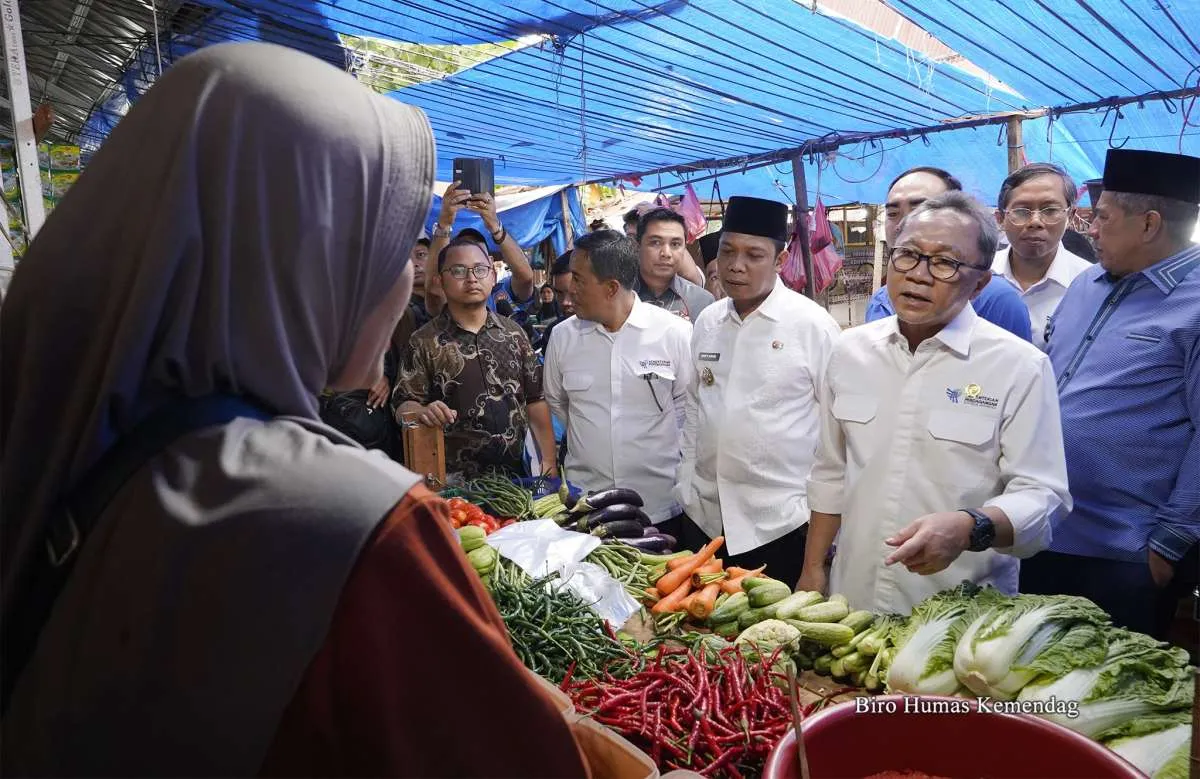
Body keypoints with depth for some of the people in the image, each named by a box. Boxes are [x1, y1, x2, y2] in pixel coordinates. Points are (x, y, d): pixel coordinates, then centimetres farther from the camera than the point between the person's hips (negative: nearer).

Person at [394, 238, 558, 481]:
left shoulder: (513, 333, 6)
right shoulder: (424, 342, -4)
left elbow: (535, 400, 7)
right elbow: (403, 405, -7)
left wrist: (549, 462, 2)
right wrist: (422, 413, -29)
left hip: (515, 472, 3)